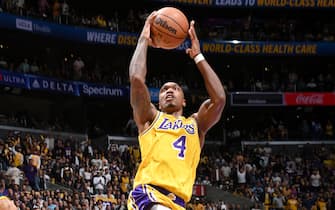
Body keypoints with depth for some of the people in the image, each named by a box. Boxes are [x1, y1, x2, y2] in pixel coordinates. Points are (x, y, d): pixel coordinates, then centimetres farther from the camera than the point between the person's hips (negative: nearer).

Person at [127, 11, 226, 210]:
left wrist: (198, 56, 13)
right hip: (148, 193, -5)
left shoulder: (196, 124, 26)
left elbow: (219, 98, 7)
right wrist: (144, 39, 13)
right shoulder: (150, 118, 19)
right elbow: (136, 79, 2)